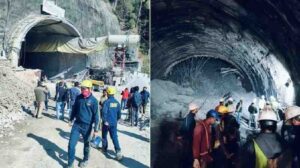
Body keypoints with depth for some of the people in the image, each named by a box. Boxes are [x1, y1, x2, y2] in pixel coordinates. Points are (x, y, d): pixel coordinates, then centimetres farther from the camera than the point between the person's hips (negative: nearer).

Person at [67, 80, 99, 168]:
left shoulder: (93, 100, -14)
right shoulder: (78, 97, -2)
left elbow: (96, 115, -11)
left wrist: (96, 129, -11)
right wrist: (71, 120, 19)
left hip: (87, 126, -3)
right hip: (77, 124, 3)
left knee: (86, 144, 16)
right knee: (71, 144, -2)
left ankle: (85, 160, 40)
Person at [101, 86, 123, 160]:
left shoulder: (106, 102, -13)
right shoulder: (117, 102, 3)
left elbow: (104, 112, -22)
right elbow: (119, 113, 11)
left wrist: (105, 120, -12)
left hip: (106, 123, -4)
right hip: (114, 123, 4)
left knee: (104, 135, 18)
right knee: (114, 137, 2)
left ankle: (104, 148, 32)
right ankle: (118, 151, -14)